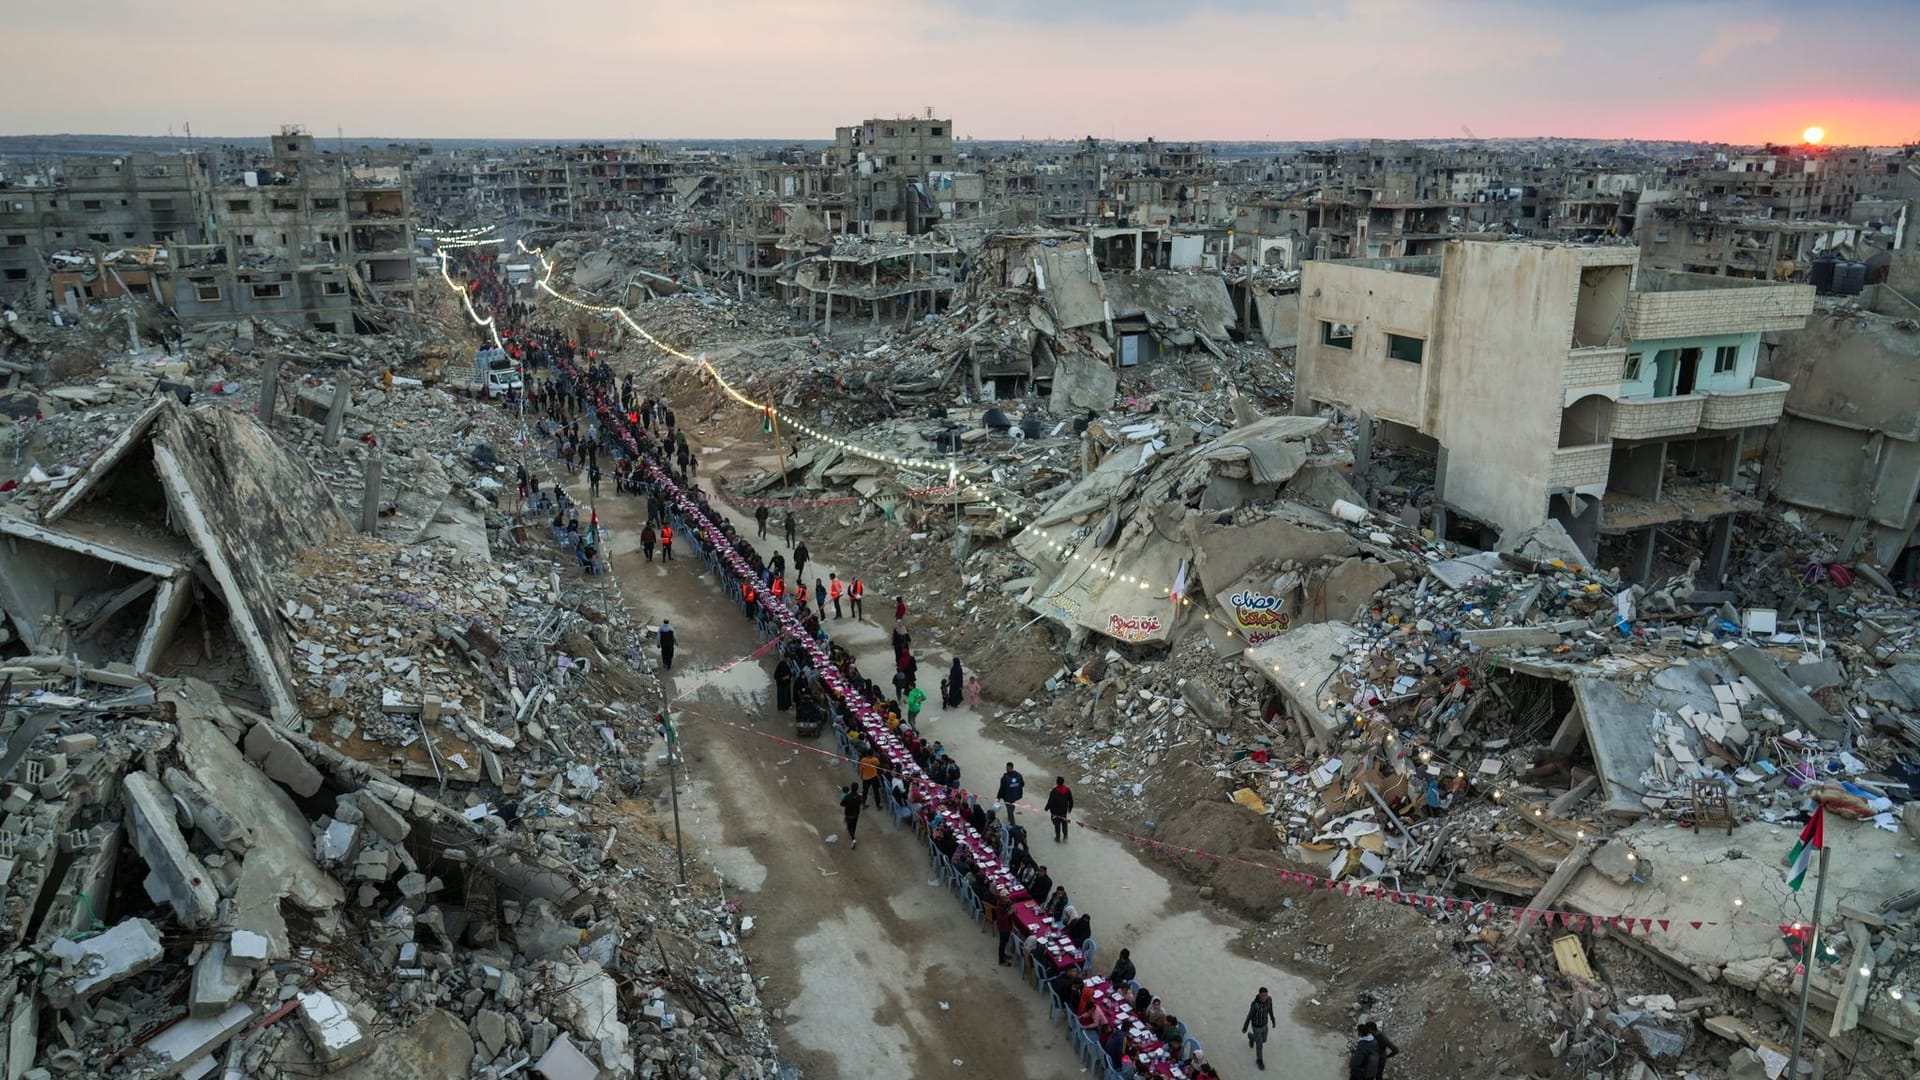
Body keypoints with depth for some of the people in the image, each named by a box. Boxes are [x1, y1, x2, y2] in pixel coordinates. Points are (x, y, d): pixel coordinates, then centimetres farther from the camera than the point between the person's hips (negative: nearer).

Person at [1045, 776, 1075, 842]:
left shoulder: (1054, 791, -24)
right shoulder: (1067, 790, -9)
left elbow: (1050, 801, -17)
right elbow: (1071, 801, 2)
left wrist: (1047, 808, 0)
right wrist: (1070, 808, 17)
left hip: (1055, 810, -4)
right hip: (1064, 810, 4)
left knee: (1057, 823, 10)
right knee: (1064, 823, 20)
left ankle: (1058, 837, 19)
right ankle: (1065, 836, 21)